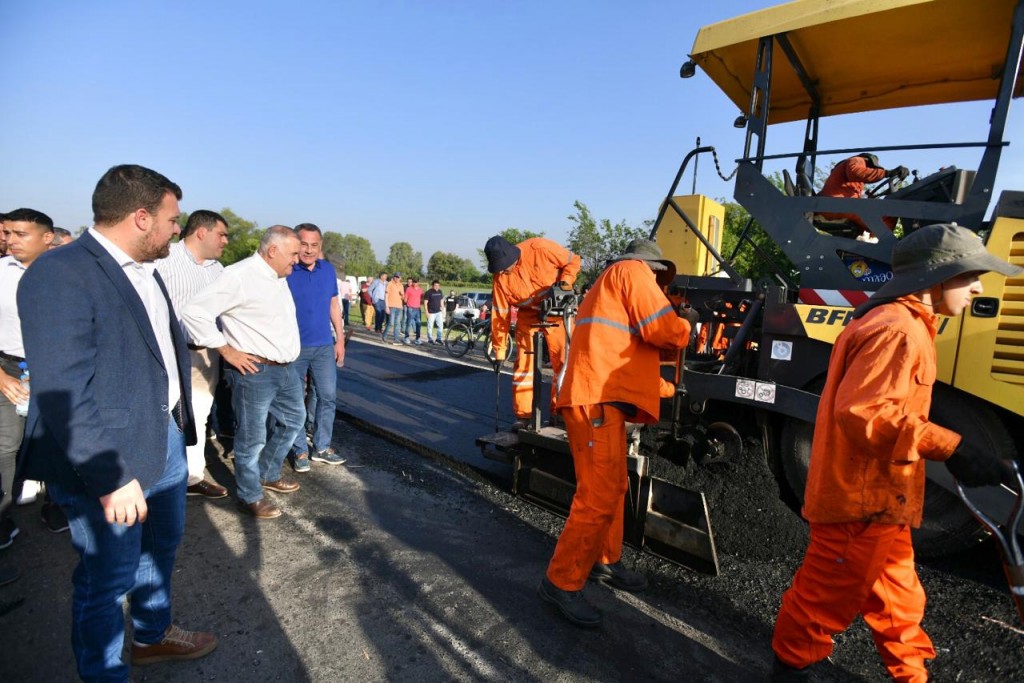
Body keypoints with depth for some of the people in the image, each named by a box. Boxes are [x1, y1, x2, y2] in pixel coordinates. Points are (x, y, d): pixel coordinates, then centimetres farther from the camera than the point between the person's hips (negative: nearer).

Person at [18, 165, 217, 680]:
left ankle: (153, 635, 49)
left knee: (162, 544, 26)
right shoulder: (60, 274, -21)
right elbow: (63, 394, -25)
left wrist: (180, 421, 12)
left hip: (166, 437, 9)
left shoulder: (143, 269, 8)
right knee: (109, 577, 10)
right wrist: (111, 478, -25)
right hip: (112, 457, -9)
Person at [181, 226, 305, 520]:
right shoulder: (239, 276, -17)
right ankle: (250, 497, 22)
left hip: (284, 368, 9)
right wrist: (226, 350, -16)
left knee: (293, 420, 21)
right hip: (253, 371, -9)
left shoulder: (278, 278, 11)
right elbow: (194, 311, -21)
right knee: (252, 437, 4)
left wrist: (288, 357, 16)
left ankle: (268, 474, 40)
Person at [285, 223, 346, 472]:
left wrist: (340, 339, 10)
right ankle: (300, 450, 20)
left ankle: (322, 447, 22)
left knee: (328, 396, 8)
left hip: (324, 346, 4)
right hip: (294, 347, -4)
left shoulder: (328, 270, 4)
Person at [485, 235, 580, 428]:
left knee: (563, 362, -2)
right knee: (524, 362, -4)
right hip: (528, 316, 2)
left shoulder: (540, 248, -22)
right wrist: (499, 350, -6)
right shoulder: (501, 278, -12)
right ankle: (522, 415, 7)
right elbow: (500, 314, -8)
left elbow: (573, 261, -8)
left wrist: (564, 282, -24)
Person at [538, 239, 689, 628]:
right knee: (599, 496, -10)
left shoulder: (610, 283, 30)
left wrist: (666, 388, 36)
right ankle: (561, 583, 0)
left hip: (603, 397, 11)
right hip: (597, 399, -11)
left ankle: (605, 561, 33)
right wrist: (685, 330, 10)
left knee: (612, 487, 19)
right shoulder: (633, 271, 0)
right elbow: (664, 331, -12)